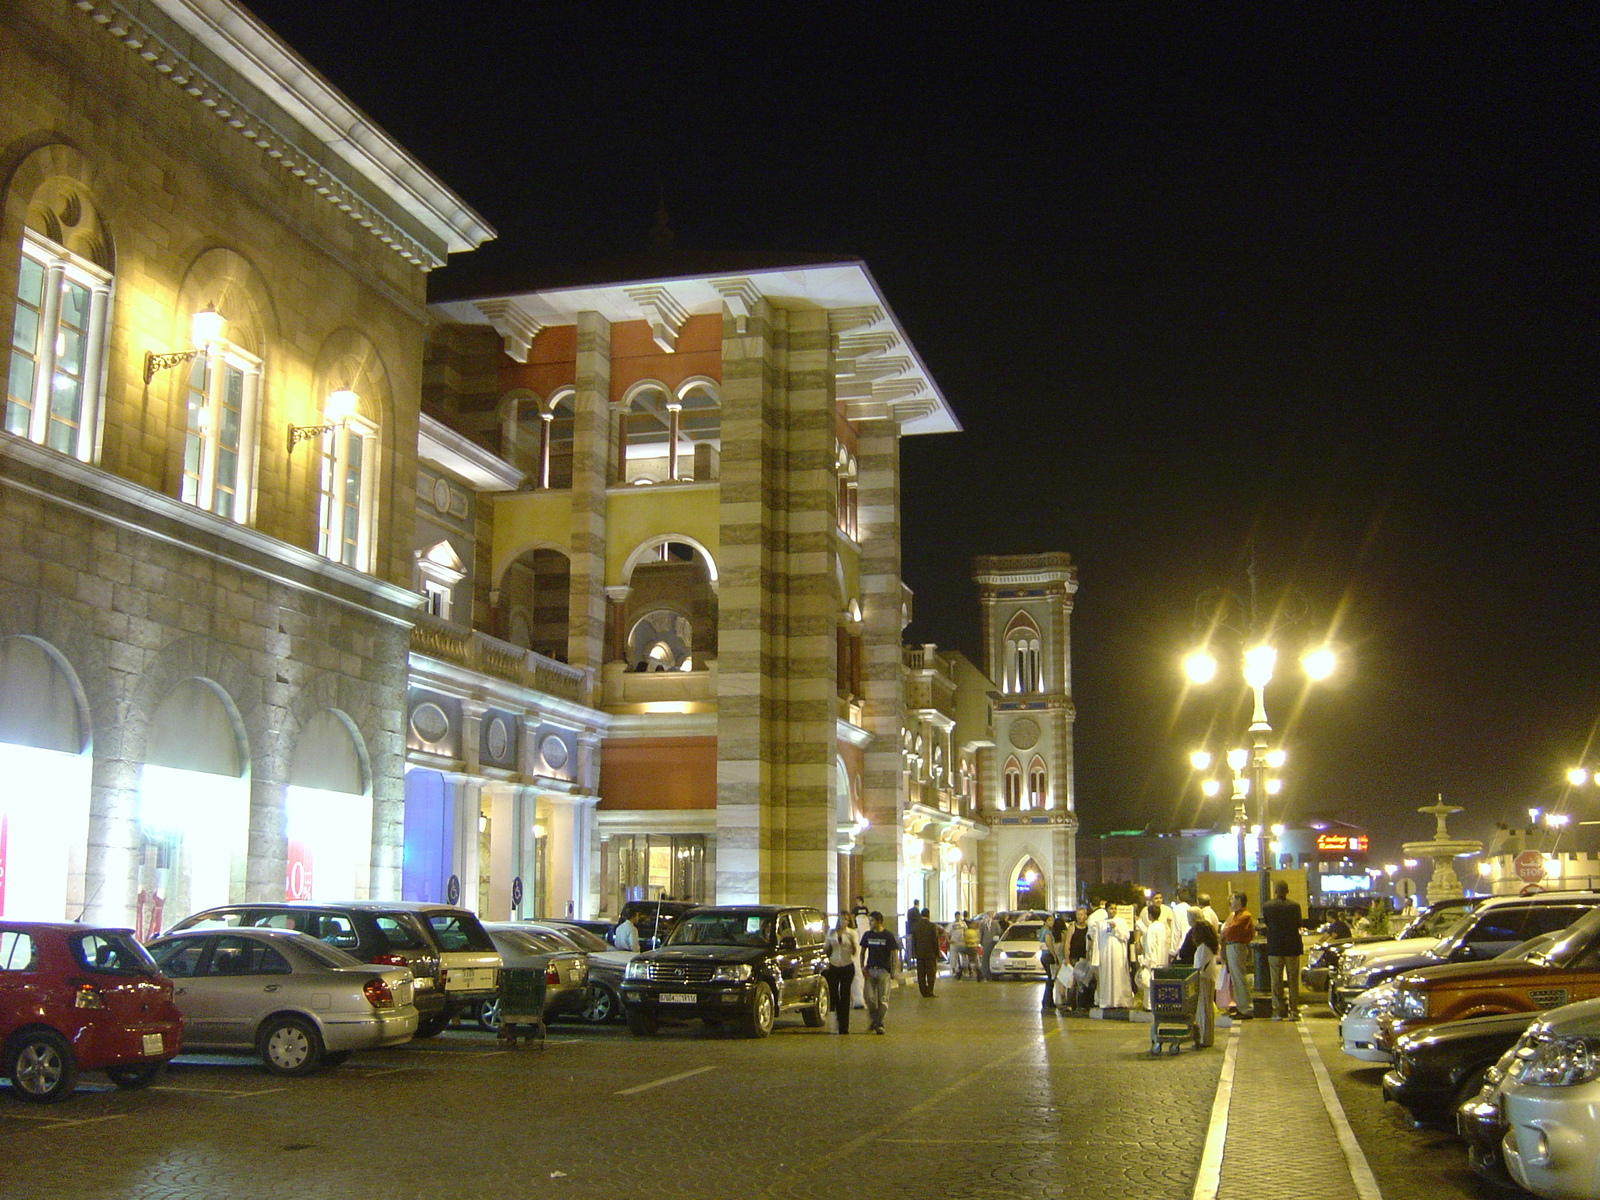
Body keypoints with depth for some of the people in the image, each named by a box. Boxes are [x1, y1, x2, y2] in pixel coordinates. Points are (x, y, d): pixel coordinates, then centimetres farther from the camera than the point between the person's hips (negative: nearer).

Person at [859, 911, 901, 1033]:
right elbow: (862, 952, 16)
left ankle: (879, 1023, 0)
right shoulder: (867, 935, 9)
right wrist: (862, 967, 5)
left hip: (884, 970, -3)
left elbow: (895, 953, -4)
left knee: (883, 999, -4)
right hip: (870, 970, 3)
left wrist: (895, 970, -13)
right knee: (869, 998, -3)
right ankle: (873, 1021, 14)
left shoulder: (888, 936, -3)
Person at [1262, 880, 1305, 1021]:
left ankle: (1278, 1012, 3)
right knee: (1293, 980, 6)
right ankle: (1294, 1011, 6)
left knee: (1276, 981, 4)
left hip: (1274, 948, -1)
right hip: (1292, 947, 1)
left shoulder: (1267, 906, -7)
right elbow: (1299, 925, 4)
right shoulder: (1294, 906, -6)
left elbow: (1265, 923, 5)